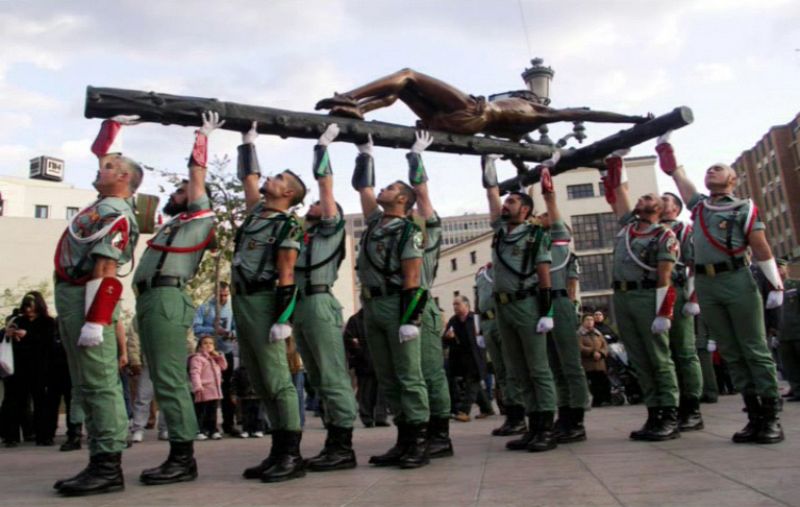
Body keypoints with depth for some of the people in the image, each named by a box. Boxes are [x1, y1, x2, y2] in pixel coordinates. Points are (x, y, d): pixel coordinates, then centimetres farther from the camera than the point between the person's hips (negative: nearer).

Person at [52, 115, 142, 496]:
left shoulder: (113, 214, -14)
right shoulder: (106, 203, 15)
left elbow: (105, 272, -22)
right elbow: (101, 152, 34)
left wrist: (95, 322, -26)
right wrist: (113, 124, 37)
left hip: (86, 298, -10)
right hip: (70, 295, 10)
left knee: (99, 383, -10)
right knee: (87, 386, 10)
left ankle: (108, 467, -8)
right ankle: (100, 462, 14)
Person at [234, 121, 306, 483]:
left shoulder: (287, 225, -6)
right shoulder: (257, 211, 16)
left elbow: (286, 277, -13)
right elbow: (248, 176, 31)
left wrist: (283, 319, -19)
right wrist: (248, 140, 34)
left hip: (263, 303, -9)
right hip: (242, 302, 9)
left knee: (276, 381, -9)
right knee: (261, 384, 8)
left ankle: (292, 456, -6)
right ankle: (278, 451, 12)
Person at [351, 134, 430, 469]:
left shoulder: (409, 231, -3)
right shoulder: (375, 221, 19)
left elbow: (412, 277, -11)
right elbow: (362, 186, 27)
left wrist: (409, 318, -18)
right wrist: (365, 151, 30)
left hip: (397, 306, -8)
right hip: (371, 306, 8)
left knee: (409, 376, -6)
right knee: (387, 378, 7)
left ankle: (419, 443, -3)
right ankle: (403, 440, 13)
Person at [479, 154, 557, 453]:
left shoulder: (537, 235, -2)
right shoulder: (501, 229, 14)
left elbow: (544, 276, -6)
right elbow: (491, 191, 17)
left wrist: (546, 312, -12)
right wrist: (488, 161, 16)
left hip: (528, 305, -7)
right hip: (503, 307, 7)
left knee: (538, 370, -4)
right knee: (519, 373, 7)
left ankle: (547, 430, -2)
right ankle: (534, 428, 12)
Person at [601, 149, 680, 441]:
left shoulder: (664, 236, -3)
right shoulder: (628, 224, 16)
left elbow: (665, 278, -10)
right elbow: (619, 191, 23)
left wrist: (663, 314, -17)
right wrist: (616, 160, 24)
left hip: (647, 298, -6)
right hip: (621, 298, 6)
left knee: (659, 359, -4)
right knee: (639, 361, 6)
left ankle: (670, 418, -1)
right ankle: (654, 414, 11)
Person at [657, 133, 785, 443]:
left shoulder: (745, 208, 5)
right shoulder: (698, 205, 18)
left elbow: (761, 250, -1)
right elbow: (675, 171, 22)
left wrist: (776, 286, -7)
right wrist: (664, 140, 26)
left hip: (737, 280, -5)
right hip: (705, 284, 5)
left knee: (755, 350, -3)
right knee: (731, 354, 5)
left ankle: (771, 417, 1)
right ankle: (754, 416, 10)